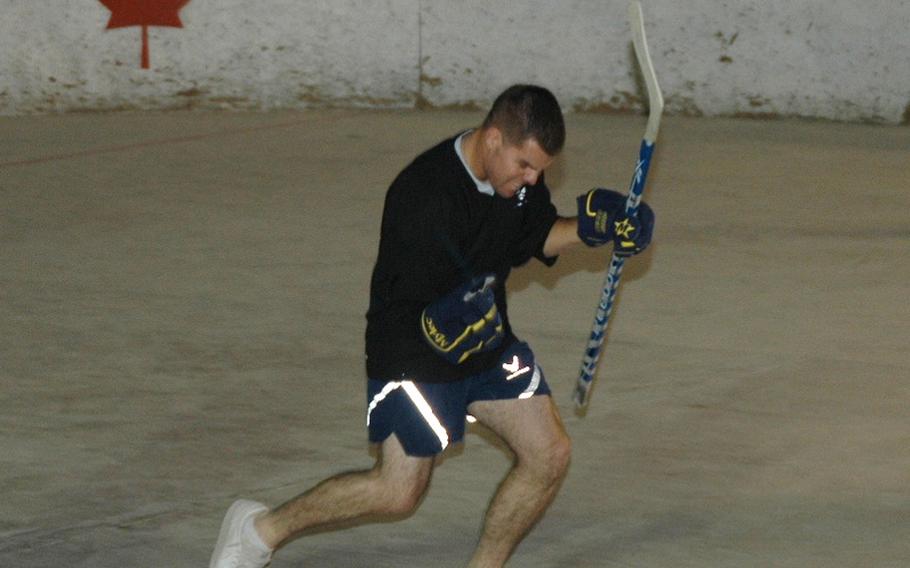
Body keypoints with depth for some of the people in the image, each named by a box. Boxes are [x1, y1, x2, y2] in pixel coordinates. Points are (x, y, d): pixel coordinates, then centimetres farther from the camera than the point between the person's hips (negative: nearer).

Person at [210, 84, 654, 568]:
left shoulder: (518, 176, -6)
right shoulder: (421, 194, -29)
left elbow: (538, 237, 12)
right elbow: (399, 304, -27)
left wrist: (584, 229, -7)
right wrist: (440, 327, -47)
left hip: (487, 343, 7)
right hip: (412, 351, -7)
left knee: (550, 456, 0)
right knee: (398, 493, -6)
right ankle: (262, 528, 13)